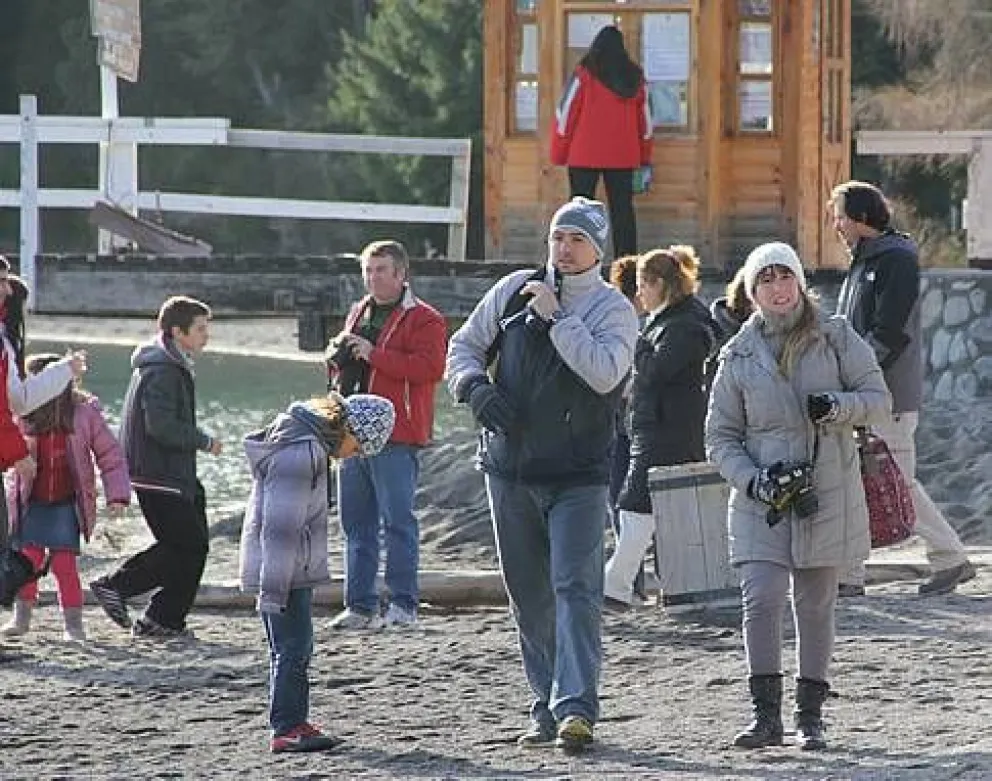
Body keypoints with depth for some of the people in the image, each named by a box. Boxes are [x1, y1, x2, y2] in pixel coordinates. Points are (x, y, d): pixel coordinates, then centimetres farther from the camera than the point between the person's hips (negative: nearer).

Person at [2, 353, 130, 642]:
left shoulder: (84, 414, -5)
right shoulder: (25, 416, -2)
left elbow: (110, 455, 1)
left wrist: (117, 495, -4)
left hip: (67, 503, -2)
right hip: (33, 503, 2)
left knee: (64, 564, -5)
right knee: (29, 559, 2)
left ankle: (74, 625, 4)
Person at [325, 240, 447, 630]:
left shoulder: (423, 319, -4)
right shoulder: (359, 313, 20)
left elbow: (430, 367, -18)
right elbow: (342, 361, 32)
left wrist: (374, 354, -18)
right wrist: (337, 356, 7)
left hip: (395, 439, -8)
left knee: (398, 519, -8)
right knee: (356, 522, 9)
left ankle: (403, 604, -5)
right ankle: (360, 606, 13)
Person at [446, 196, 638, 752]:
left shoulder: (613, 310, -3)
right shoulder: (514, 290, 7)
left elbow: (604, 373, -20)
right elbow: (465, 347, 15)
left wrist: (556, 317, -18)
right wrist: (476, 387, -5)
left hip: (578, 477, -4)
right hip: (509, 469, 4)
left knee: (575, 588, -15)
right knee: (530, 598, 8)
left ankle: (576, 707, -23)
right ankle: (549, 707, 16)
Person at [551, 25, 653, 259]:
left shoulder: (584, 74, -6)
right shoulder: (635, 77, 6)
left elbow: (566, 113, -5)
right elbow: (645, 118, 13)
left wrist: (558, 155, 2)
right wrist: (645, 158, 20)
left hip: (585, 156, -3)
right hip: (623, 157, 3)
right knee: (622, 210, 6)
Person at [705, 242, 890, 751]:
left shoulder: (836, 337, 3)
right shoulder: (738, 356, 5)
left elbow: (878, 399, 2)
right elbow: (720, 438, 6)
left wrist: (838, 406, -19)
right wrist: (752, 480, -11)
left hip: (828, 494, 0)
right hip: (762, 500, 0)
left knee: (816, 605, 6)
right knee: (761, 599, -13)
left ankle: (811, 716, 15)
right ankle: (766, 714, -6)